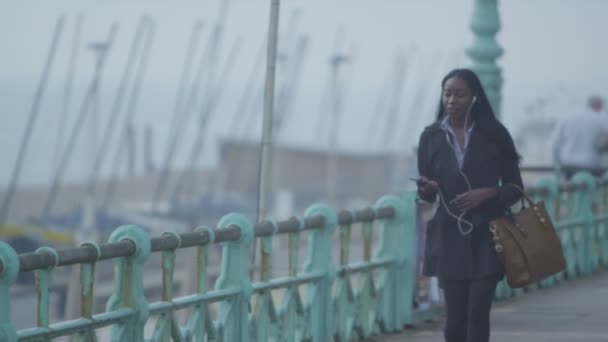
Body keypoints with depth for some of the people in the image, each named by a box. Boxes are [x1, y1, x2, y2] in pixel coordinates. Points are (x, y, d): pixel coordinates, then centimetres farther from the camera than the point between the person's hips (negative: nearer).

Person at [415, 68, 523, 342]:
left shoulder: (494, 134, -1)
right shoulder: (431, 137, 3)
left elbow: (515, 186, 4)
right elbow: (427, 195, 10)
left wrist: (487, 193, -15)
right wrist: (426, 188, -14)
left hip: (486, 236, -2)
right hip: (449, 237, 2)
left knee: (478, 314, -9)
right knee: (455, 317, 2)